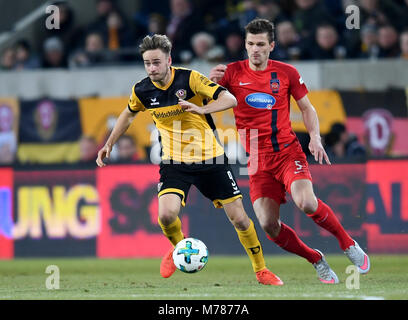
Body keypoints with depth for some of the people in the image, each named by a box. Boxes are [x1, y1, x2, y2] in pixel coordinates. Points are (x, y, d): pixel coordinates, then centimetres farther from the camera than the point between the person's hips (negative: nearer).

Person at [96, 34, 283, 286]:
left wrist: (201, 109, -40)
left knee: (239, 218, -1)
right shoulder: (142, 90, -5)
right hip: (174, 161, 2)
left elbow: (230, 99, -24)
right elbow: (129, 114, 18)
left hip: (210, 158, -2)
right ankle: (178, 249, 12)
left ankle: (261, 270, 19)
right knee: (166, 214, -23)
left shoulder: (189, 78, -16)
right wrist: (109, 144, 18)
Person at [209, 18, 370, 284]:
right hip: (258, 159, 1)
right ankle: (317, 261, 12)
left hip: (288, 151, -1)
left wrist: (315, 138, -4)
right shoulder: (232, 73, 0)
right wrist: (211, 81, -19)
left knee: (306, 202, -27)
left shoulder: (286, 73, 1)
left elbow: (307, 108, 11)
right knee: (268, 225, -11)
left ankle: (348, 244, -2)